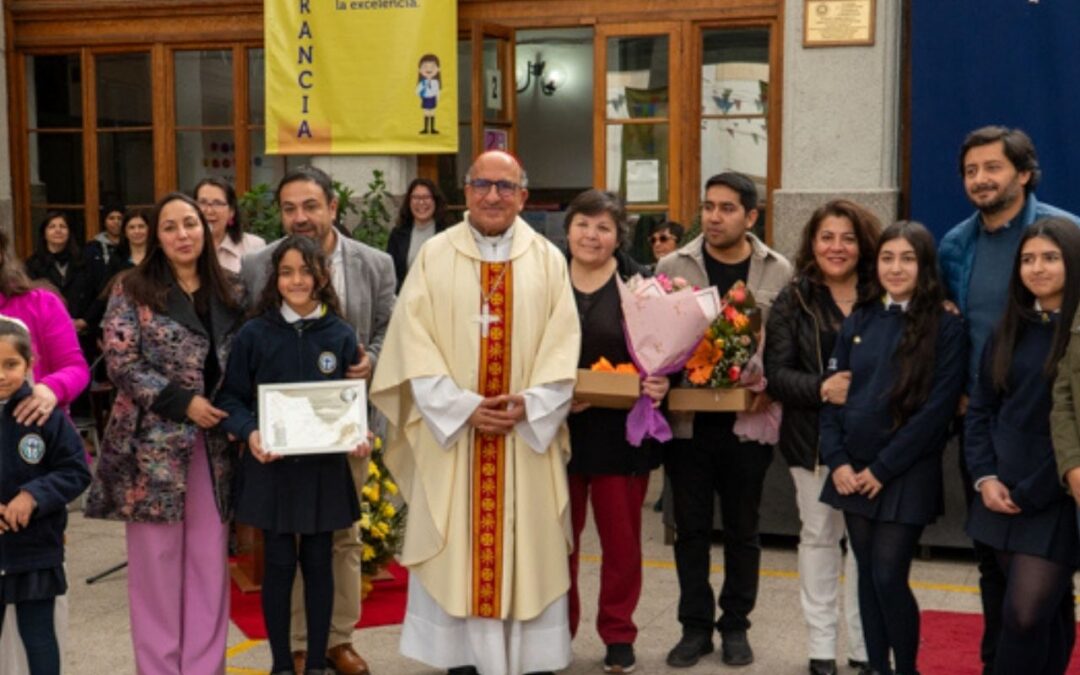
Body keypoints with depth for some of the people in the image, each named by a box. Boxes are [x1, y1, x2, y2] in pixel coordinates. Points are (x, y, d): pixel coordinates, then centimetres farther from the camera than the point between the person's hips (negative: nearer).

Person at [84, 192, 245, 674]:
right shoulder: (133, 290, -2)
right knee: (156, 559, 1)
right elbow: (120, 364, -9)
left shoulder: (226, 294, 11)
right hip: (155, 443, -4)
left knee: (210, 559, 5)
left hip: (213, 445, 4)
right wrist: (183, 402, -15)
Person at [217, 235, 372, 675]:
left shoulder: (340, 335, 0)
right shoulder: (254, 334, -4)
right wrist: (249, 432, -20)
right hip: (272, 466, -1)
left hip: (325, 467, 1)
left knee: (318, 563, 9)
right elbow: (231, 398, -1)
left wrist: (360, 436, -11)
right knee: (279, 564, 5)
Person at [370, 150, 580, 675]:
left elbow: (563, 345, 0)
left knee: (530, 543, 5)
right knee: (457, 545, 4)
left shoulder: (547, 260, 5)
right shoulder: (434, 256, 1)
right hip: (451, 427, -1)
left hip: (528, 428, 1)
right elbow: (415, 343, -6)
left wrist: (529, 403, -14)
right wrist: (463, 407, -15)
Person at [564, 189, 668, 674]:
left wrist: (661, 384, -19)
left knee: (621, 537, 7)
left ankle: (618, 635, 23)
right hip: (558, 428, 2)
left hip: (621, 430, -1)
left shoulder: (640, 283, -1)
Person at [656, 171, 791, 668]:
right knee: (691, 528, 9)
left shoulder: (778, 272, 1)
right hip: (687, 419, 0)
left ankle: (735, 625, 26)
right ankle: (695, 626, 23)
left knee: (742, 529, 12)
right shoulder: (673, 266, 1)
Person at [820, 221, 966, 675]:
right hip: (853, 472, 4)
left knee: (888, 578, -6)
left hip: (905, 475, -4)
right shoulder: (858, 322, 8)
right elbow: (833, 395, 7)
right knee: (866, 576, 9)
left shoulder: (946, 329, -6)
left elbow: (937, 409, -12)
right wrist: (837, 461, -6)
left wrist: (883, 468, -13)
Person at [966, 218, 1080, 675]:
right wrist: (984, 477, -1)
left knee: (1025, 615, -11)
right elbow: (980, 408, 13)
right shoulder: (1010, 330, 11)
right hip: (1003, 496, 5)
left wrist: (1031, 491, -10)